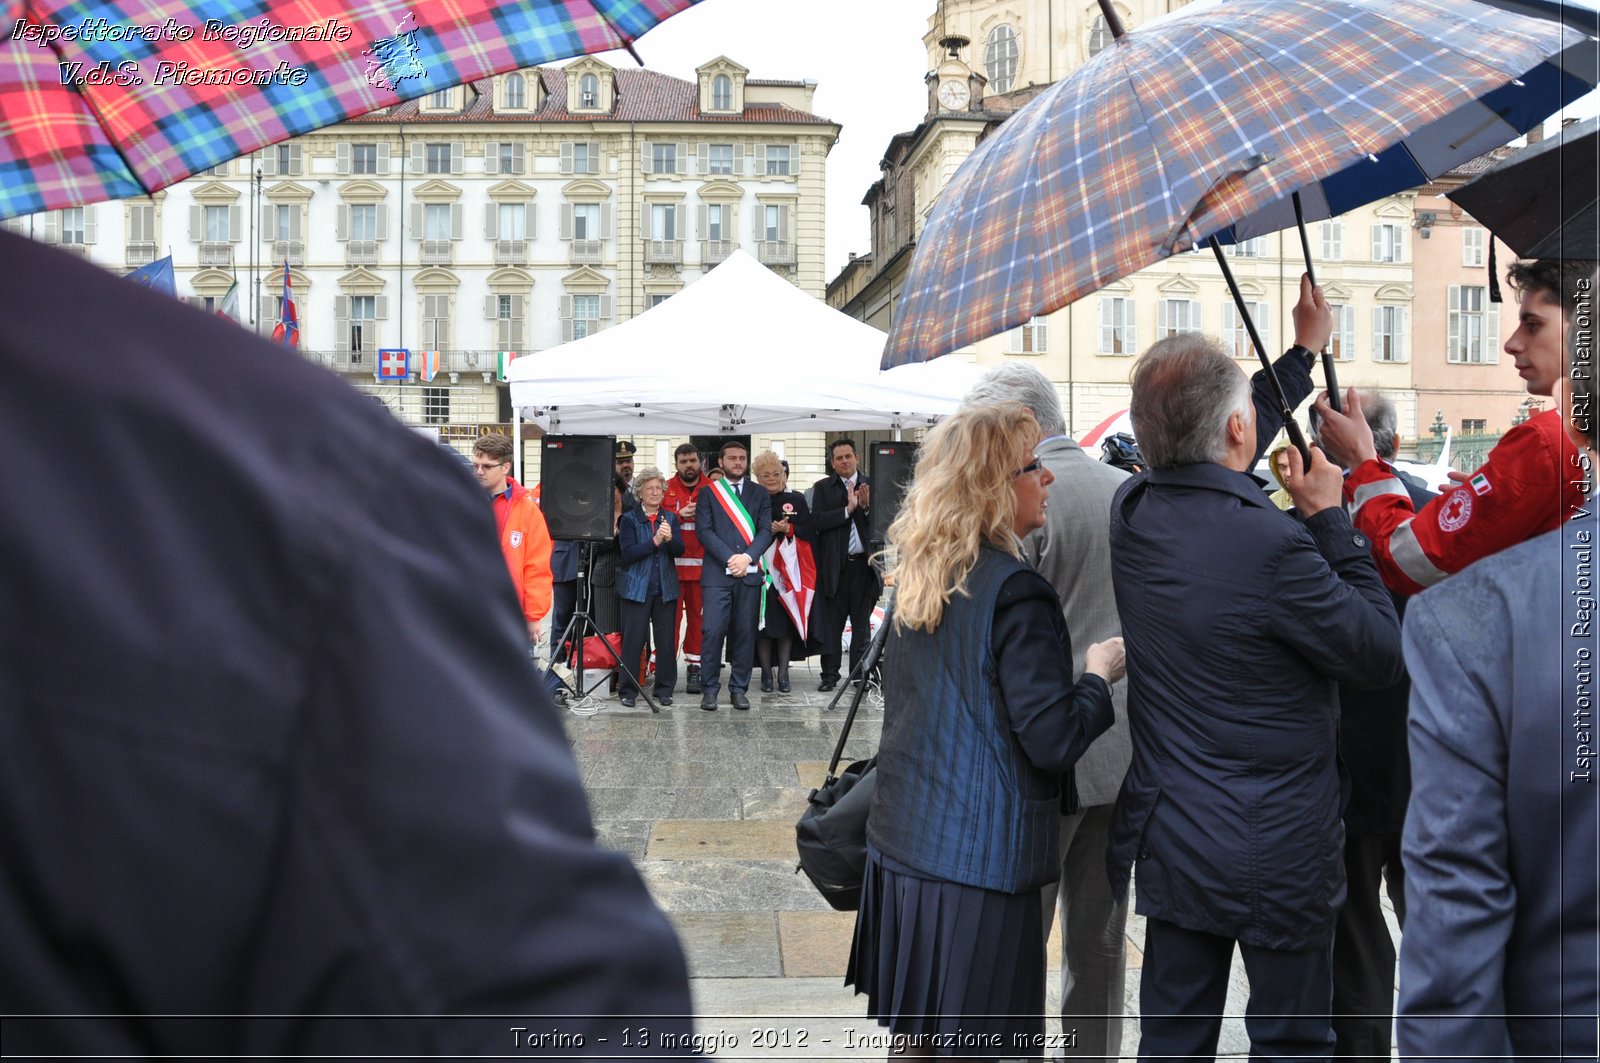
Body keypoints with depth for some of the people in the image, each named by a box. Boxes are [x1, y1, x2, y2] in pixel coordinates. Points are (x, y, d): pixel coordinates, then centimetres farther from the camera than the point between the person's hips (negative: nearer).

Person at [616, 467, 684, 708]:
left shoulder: (670, 518, 10)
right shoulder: (629, 519, 1)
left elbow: (680, 550, 0)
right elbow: (627, 553, -10)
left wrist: (670, 539, -21)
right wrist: (654, 542, -20)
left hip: (666, 588, 3)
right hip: (636, 587, -3)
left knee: (666, 640, 3)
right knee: (633, 639, -3)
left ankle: (664, 689, 13)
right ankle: (628, 690, 6)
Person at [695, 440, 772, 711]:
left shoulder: (760, 493, 14)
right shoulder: (707, 492, 9)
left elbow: (766, 530, 5)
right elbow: (704, 530, -1)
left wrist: (747, 557, -11)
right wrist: (729, 558, -12)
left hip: (750, 573, 2)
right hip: (717, 572, -2)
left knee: (745, 633, 3)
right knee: (713, 631, -8)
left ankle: (739, 689, 11)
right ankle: (709, 689, 1)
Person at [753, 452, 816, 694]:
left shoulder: (797, 500, 8)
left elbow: (809, 532, 4)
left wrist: (788, 529, -12)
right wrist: (767, 532, -14)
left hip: (788, 570, 1)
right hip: (760, 569, -1)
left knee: (787, 620, -1)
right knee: (763, 621, -3)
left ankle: (783, 672, 7)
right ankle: (766, 672, 6)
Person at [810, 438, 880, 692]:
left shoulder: (870, 485, 8)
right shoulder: (823, 488, 4)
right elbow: (817, 520, -10)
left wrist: (867, 506, -16)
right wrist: (848, 509, -16)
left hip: (864, 564, 1)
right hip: (834, 564, -1)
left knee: (862, 623, 7)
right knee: (832, 623, 2)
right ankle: (830, 675, 10)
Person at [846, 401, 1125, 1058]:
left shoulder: (915, 579, 7)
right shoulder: (1014, 592, -18)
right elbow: (1053, 739, -20)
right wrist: (1099, 676, -2)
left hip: (901, 842, 8)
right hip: (979, 861, -8)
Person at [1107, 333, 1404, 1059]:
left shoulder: (1132, 512, -4)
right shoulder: (1272, 547, -25)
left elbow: (1216, 459, 14)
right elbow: (1381, 654, -14)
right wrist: (1329, 517, -8)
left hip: (1168, 838, 6)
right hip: (1276, 853, -6)